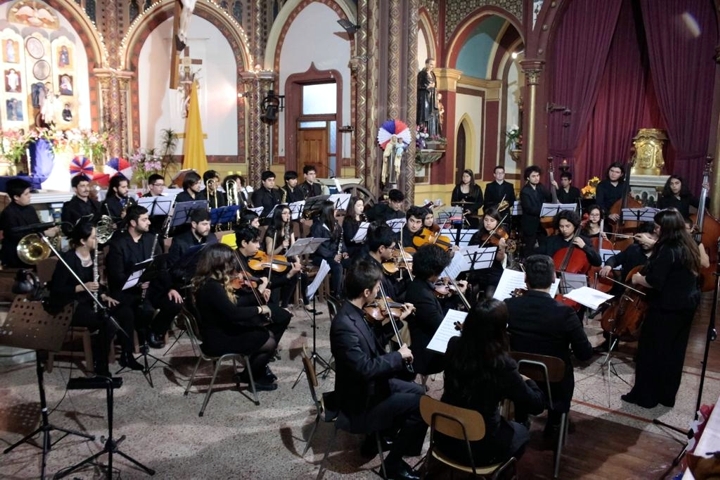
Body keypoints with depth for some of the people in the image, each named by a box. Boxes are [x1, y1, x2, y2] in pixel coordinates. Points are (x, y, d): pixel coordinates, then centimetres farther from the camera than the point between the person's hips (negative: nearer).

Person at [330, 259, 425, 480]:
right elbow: (365, 368, -34)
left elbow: (374, 342, 12)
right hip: (360, 402, -10)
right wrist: (398, 356, -22)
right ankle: (393, 461, 5)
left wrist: (397, 320, 7)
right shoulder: (345, 324, -32)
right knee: (422, 406, -12)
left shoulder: (354, 313, -2)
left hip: (369, 386, 10)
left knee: (418, 391, 18)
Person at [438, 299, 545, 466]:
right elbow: (537, 405, -15)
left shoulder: (454, 345, -13)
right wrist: (526, 381, 4)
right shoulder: (502, 363, -28)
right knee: (521, 432, 26)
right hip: (477, 447, -5)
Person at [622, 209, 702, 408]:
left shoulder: (668, 250, -22)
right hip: (686, 305, 9)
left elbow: (654, 281, -27)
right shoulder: (688, 247, 6)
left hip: (667, 308, -9)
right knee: (674, 352, 17)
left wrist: (638, 279, -7)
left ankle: (644, 395, 14)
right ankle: (667, 395, 28)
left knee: (650, 351, 4)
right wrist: (653, 247, 17)